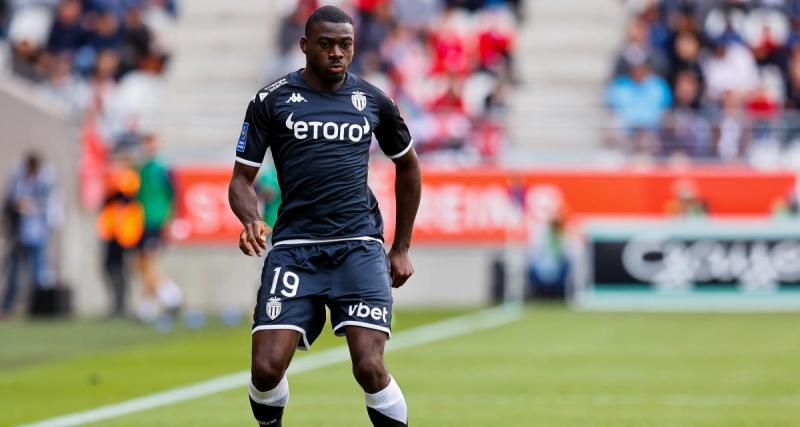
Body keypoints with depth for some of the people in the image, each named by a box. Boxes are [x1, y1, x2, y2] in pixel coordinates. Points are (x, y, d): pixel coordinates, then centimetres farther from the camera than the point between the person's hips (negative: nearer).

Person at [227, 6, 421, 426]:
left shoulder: (373, 101, 8)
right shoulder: (271, 100, 2)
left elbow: (407, 166, 22)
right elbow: (242, 178, 4)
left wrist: (401, 248, 21)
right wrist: (251, 221, -18)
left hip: (359, 246, 0)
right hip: (294, 246, 0)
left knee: (369, 367, -16)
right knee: (266, 368, -11)